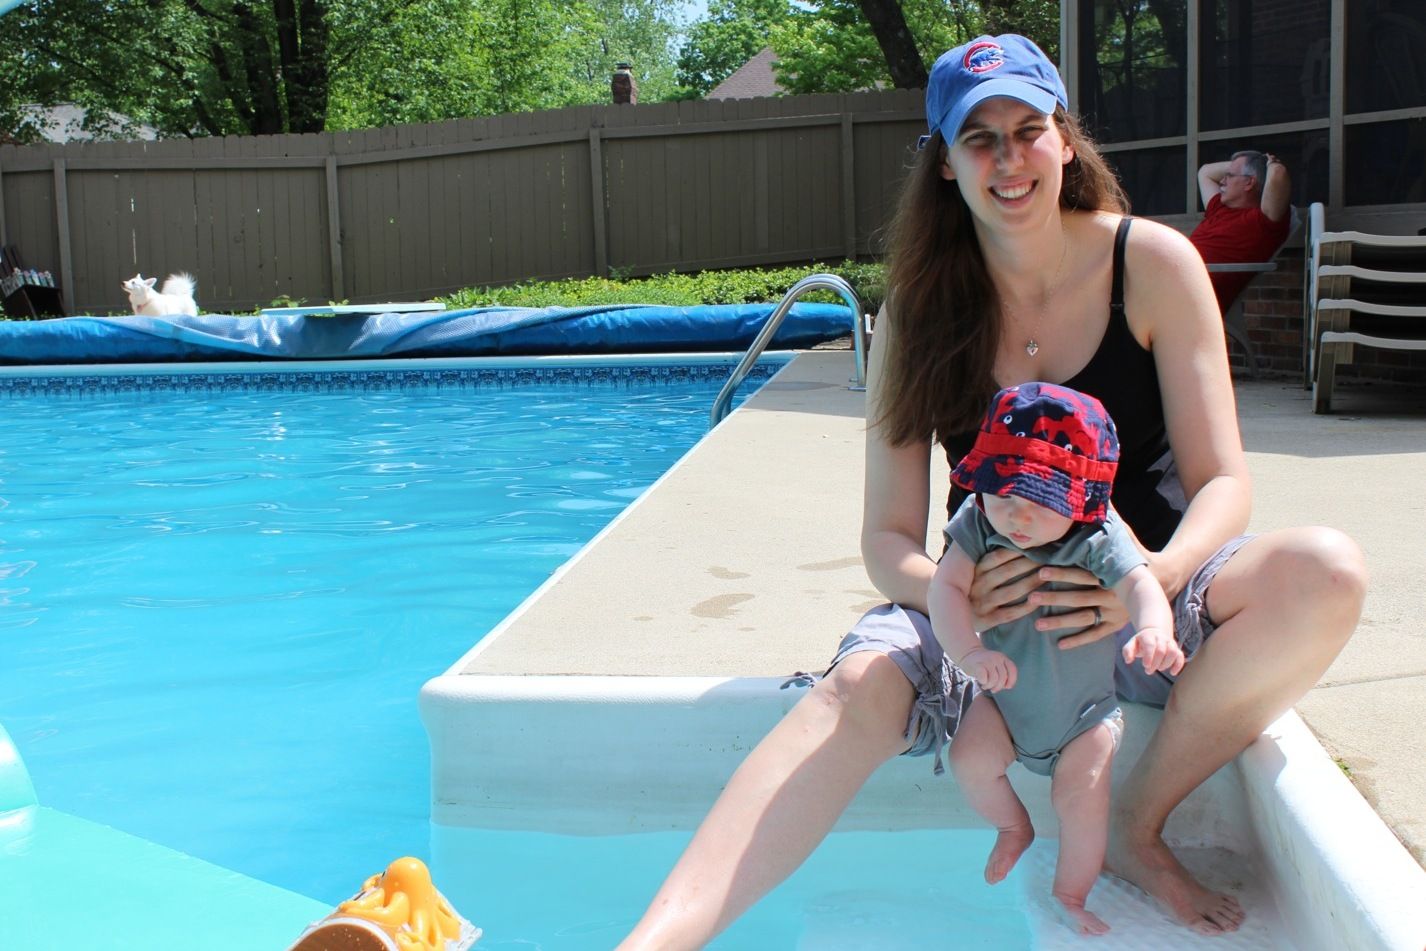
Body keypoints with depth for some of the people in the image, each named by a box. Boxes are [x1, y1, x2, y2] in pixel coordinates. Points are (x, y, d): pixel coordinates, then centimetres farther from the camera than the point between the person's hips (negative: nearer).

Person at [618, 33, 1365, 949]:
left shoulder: (1151, 264, -7)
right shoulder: (919, 308, -4)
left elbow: (1221, 480, -9)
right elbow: (888, 537, -6)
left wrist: (1157, 576, -32)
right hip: (990, 604, 0)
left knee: (1326, 572, -30)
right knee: (860, 684, -30)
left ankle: (1139, 822, -12)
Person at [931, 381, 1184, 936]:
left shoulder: (1100, 539, -24)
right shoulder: (977, 524, -18)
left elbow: (1140, 584, -40)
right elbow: (946, 585, -25)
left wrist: (1153, 630, -64)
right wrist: (969, 652, -42)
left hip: (1085, 707, -2)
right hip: (1006, 697, 2)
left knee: (1081, 795, -10)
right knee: (970, 760, -16)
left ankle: (1070, 895, 18)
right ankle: (1013, 827, 18)